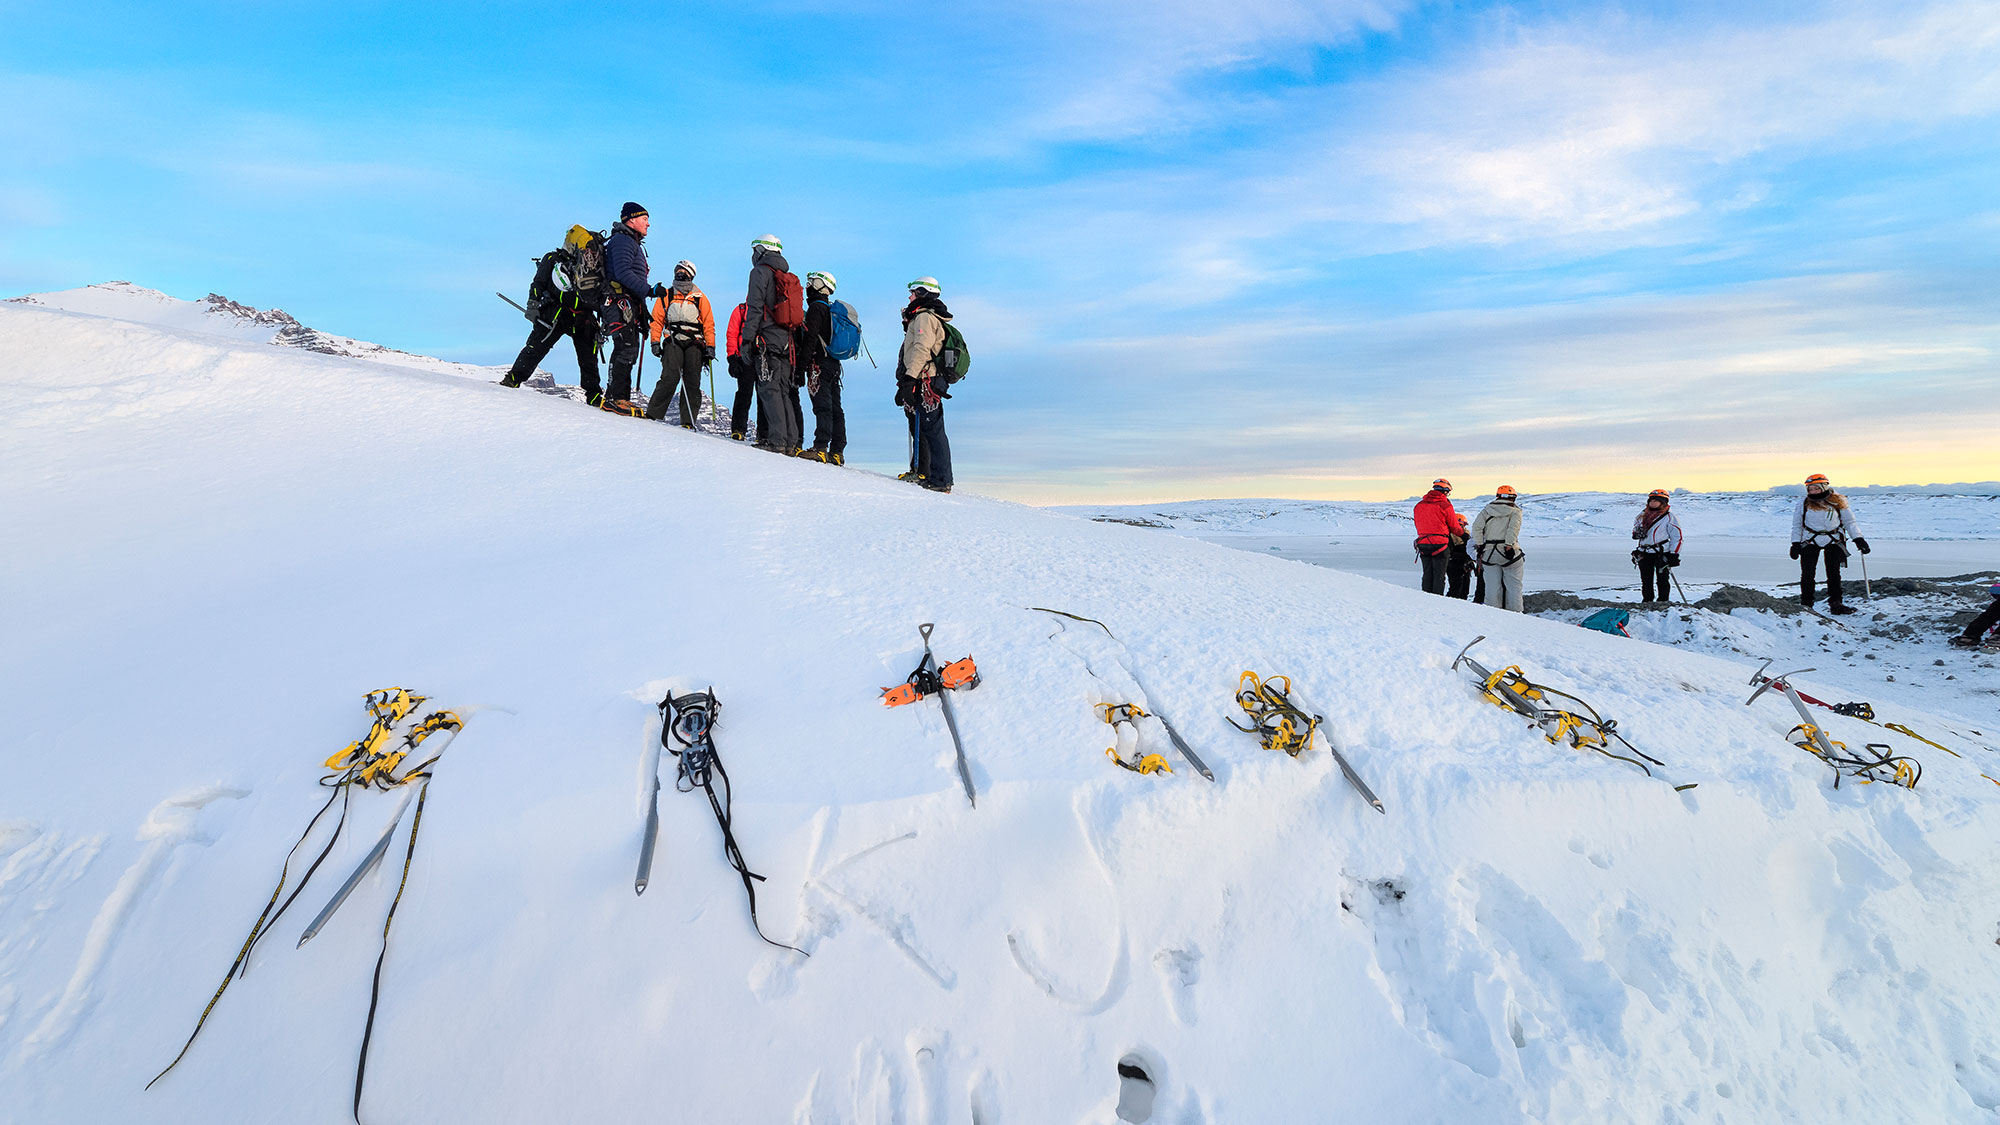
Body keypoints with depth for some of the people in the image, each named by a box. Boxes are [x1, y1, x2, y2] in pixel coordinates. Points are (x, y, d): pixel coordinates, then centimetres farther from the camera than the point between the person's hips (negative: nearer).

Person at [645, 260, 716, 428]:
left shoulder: (700, 298, 12)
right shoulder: (666, 296, 14)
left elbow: (709, 324, 9)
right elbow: (657, 320, 13)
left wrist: (710, 347, 1)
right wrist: (655, 342, 3)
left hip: (694, 344, 1)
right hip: (673, 342, -1)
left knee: (692, 381, -5)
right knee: (670, 378, -17)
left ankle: (688, 421, -3)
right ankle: (652, 414, -12)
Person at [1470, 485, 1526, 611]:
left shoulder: (1487, 510, 11)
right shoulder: (1515, 511, 3)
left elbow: (1477, 527, 0)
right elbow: (1513, 528, -13)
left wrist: (1480, 546, 2)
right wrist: (1509, 546, -17)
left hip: (1489, 553, 3)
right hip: (1510, 553, -3)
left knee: (1492, 586, 6)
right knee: (1514, 586, 6)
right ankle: (1514, 612, 5)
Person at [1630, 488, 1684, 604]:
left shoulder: (1669, 517, -2)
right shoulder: (1643, 516, 13)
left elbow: (1677, 536, -3)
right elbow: (1636, 529, 26)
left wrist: (1674, 555, -9)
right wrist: (1636, 533, 0)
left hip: (1662, 554, -5)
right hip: (1644, 554, 5)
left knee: (1662, 580, -3)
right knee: (1646, 581, 8)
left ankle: (1663, 602, 5)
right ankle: (1647, 602, 17)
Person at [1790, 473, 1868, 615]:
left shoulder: (1837, 501, 0)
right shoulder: (1804, 502, 0)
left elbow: (1849, 522, 8)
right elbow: (1797, 525, 6)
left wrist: (1858, 539, 0)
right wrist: (1795, 543, -1)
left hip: (1833, 540, 1)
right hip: (1810, 540, -1)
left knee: (1833, 572, -3)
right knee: (1807, 573, -8)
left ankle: (1835, 603, 2)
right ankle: (1805, 605, -3)